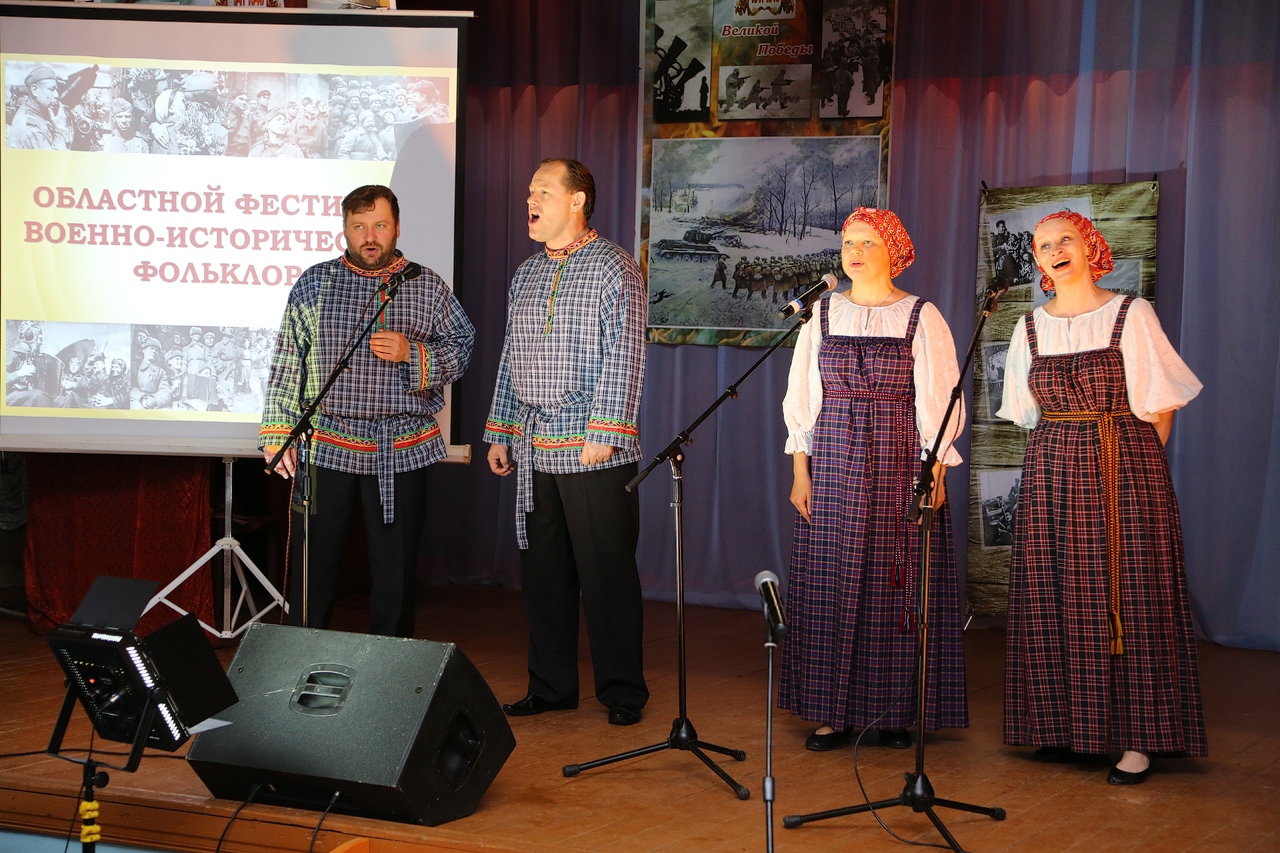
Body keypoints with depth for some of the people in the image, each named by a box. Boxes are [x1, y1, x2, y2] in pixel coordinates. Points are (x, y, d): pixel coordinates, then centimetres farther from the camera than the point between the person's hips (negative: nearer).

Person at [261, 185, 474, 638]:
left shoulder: (429, 287, 6)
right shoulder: (313, 284, 6)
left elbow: (461, 347, 7)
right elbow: (286, 363, 6)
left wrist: (412, 354, -12)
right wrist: (277, 433, 0)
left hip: (402, 453, 0)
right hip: (326, 446, 0)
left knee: (396, 569, 6)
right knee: (315, 564, 3)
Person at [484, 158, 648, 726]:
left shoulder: (614, 268, -3)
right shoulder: (526, 275, 17)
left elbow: (623, 357, -10)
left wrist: (605, 433, -17)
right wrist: (500, 433, 16)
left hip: (593, 450, -6)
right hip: (533, 449, 7)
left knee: (607, 572, -3)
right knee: (542, 571, 9)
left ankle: (622, 692, 6)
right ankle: (551, 686, 18)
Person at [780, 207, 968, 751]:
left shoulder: (921, 317, 0)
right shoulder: (823, 314, 8)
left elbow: (938, 401, -2)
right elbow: (801, 398, 10)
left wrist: (935, 475, -9)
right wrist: (801, 471, 3)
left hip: (900, 464, -2)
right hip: (831, 461, 3)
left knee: (896, 584, 0)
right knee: (830, 587, 2)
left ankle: (896, 712, 10)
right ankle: (832, 714, 9)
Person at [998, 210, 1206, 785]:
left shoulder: (1131, 316, -2)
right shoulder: (1030, 329, 9)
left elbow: (1159, 404, 1)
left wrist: (1138, 466, 0)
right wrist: (1062, 458, 12)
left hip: (1126, 471, -4)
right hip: (1051, 474, 4)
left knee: (1132, 603, -5)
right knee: (1054, 603, 4)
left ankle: (1137, 739, -2)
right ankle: (1063, 725, 14)